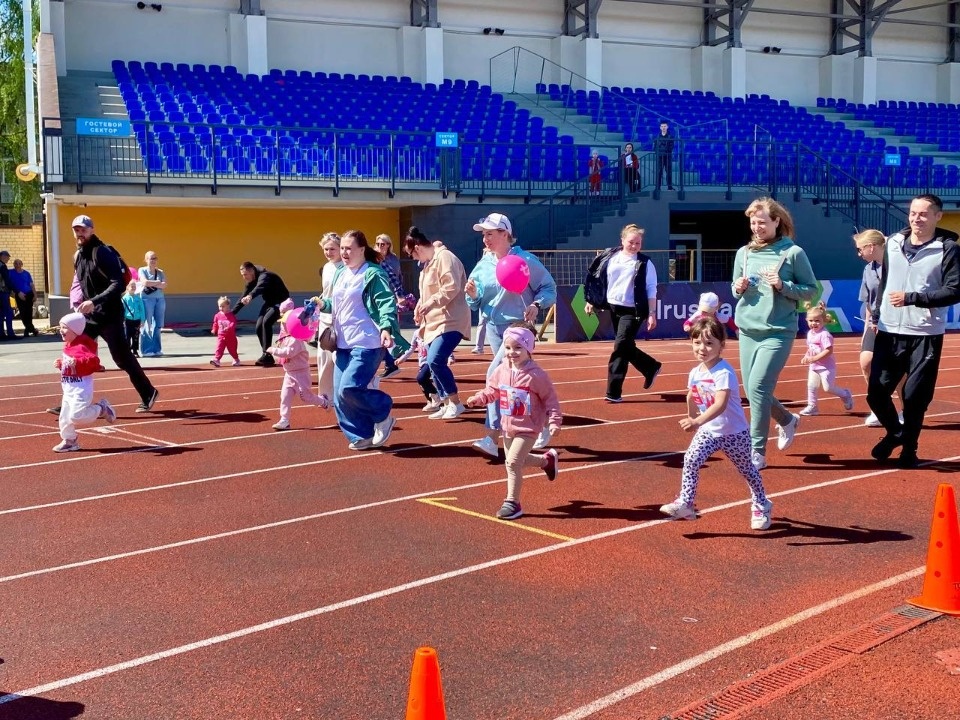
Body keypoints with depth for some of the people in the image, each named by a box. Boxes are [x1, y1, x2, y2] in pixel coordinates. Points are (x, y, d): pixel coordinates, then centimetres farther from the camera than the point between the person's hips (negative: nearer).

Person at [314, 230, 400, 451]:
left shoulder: (373, 274, -10)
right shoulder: (339, 274, 15)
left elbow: (387, 303, -18)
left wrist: (386, 328, -34)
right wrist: (323, 304, 8)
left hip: (367, 343, -9)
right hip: (343, 343, 9)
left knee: (350, 388, -19)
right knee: (340, 396, 4)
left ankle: (383, 416, 5)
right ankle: (362, 436, 17)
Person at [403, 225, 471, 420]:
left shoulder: (445, 258, -13)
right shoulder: (428, 263, 18)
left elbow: (451, 288, -24)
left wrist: (429, 303, -21)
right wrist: (420, 306, 7)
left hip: (450, 321, -10)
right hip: (435, 322, 10)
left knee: (435, 360, -21)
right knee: (433, 363, 8)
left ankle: (456, 403, -8)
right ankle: (447, 405, 18)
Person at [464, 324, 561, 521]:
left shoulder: (536, 375, -18)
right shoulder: (501, 371, -3)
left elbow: (550, 399, -11)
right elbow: (492, 390, 11)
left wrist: (554, 421, -17)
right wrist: (478, 399, -7)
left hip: (527, 428, -7)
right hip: (508, 426, 7)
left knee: (513, 462, -15)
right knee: (516, 461, 20)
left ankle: (512, 502, -3)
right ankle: (547, 459, 47)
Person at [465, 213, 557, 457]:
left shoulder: (525, 261, -10)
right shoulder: (483, 264, 6)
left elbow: (549, 288, -4)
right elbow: (475, 304, 10)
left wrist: (537, 304, -22)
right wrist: (473, 294, -12)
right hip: (494, 327, 7)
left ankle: (491, 438, -17)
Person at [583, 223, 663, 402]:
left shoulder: (645, 264, -5)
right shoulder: (610, 257, 5)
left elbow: (651, 291, -6)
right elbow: (597, 279, 13)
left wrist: (652, 314, -11)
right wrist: (591, 301, 11)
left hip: (632, 311, -5)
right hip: (613, 308, 5)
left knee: (620, 347, -14)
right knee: (626, 347, 15)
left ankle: (614, 392, -11)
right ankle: (651, 368, 39)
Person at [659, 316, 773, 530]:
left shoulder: (724, 373, -27)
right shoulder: (695, 373, -3)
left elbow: (720, 405, -40)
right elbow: (692, 397, 17)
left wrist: (697, 421, -49)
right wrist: (692, 419, 25)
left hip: (734, 432, -5)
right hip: (708, 431, 6)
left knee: (746, 469, 12)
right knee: (690, 460, -14)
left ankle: (761, 506, 34)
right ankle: (685, 504, -11)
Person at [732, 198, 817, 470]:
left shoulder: (793, 253, -5)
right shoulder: (744, 253, 7)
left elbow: (811, 290, -2)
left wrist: (783, 286, -17)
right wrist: (738, 289, -6)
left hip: (778, 332, -5)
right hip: (748, 330, 5)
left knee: (758, 388, -15)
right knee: (753, 391, 9)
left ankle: (757, 452, -4)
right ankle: (787, 420, 38)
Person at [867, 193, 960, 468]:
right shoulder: (893, 243, 9)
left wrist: (912, 298, -18)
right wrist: (875, 316, 15)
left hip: (925, 335, -4)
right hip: (889, 332, 4)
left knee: (914, 396, -1)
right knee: (876, 392, 3)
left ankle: (909, 447, 20)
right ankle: (895, 432, 30)